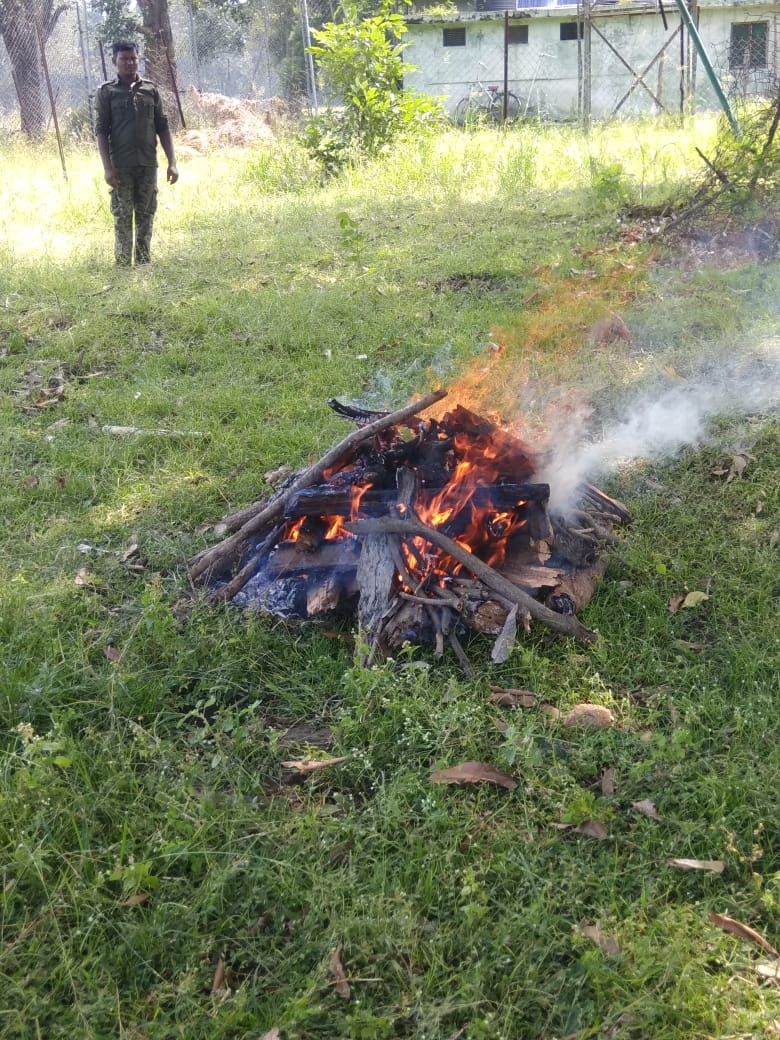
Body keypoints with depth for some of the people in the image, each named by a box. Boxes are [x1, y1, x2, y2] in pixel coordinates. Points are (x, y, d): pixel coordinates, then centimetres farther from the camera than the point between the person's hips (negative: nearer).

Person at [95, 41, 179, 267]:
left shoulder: (151, 89, 9)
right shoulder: (106, 92, 1)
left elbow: (163, 128, 10)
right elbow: (101, 131, -3)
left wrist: (172, 163, 3)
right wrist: (107, 167, -12)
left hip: (148, 165, 3)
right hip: (121, 167, -3)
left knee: (146, 217, 5)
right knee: (122, 219, -1)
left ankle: (144, 265, 12)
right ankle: (123, 268, 4)